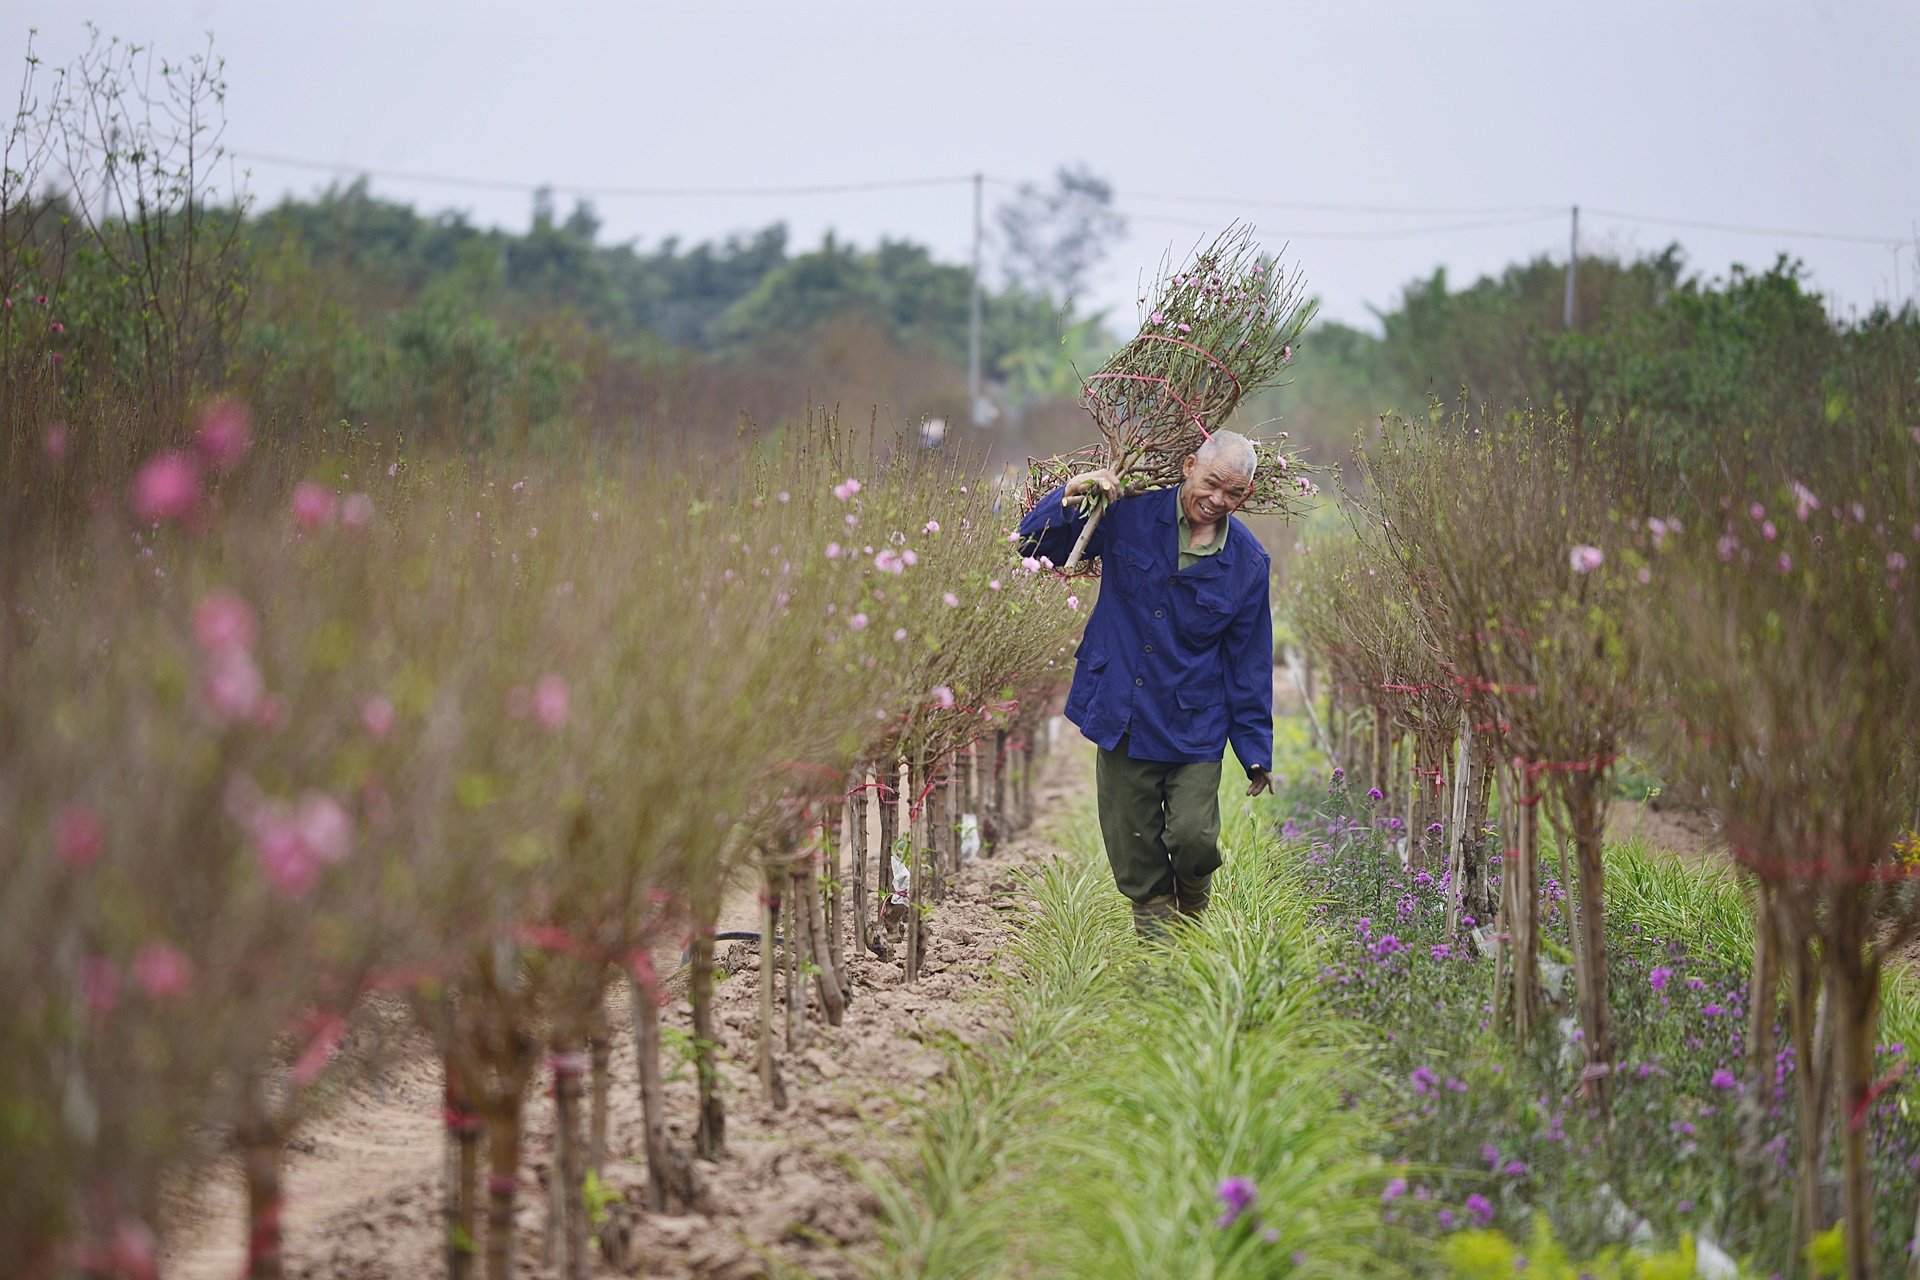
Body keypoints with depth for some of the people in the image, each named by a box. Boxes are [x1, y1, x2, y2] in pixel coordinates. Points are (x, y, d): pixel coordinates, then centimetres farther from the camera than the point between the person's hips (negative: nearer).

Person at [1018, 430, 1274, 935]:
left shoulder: (1249, 563, -2)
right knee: (1134, 852, 4)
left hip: (1194, 727, -1)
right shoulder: (1129, 515, -5)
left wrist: (1255, 750, 2)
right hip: (1120, 715, 1)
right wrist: (1070, 496, -19)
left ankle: (1193, 909, 22)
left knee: (1193, 837, -11)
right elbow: (1036, 545, 1)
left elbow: (1249, 662, 4)